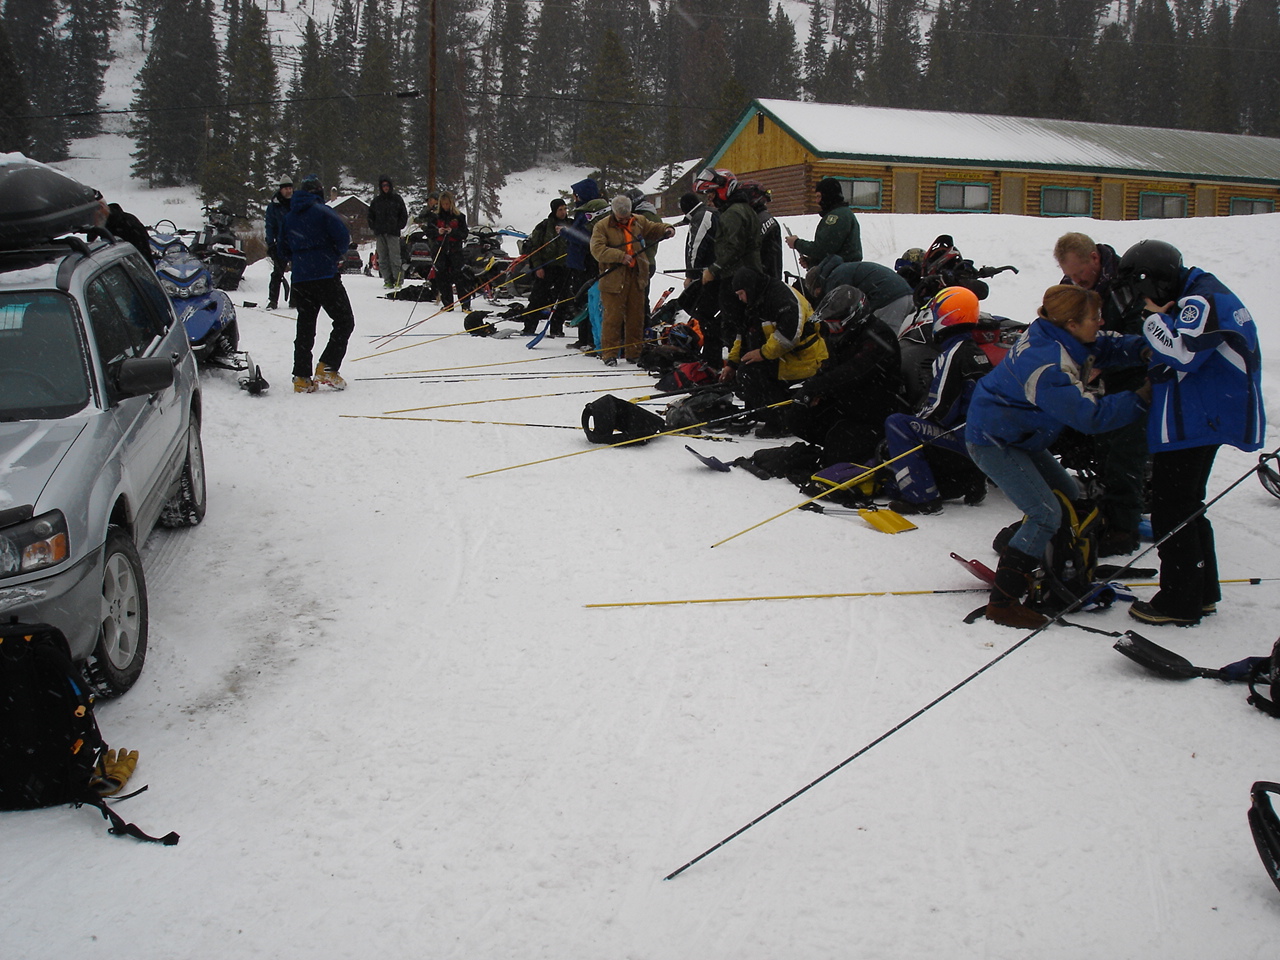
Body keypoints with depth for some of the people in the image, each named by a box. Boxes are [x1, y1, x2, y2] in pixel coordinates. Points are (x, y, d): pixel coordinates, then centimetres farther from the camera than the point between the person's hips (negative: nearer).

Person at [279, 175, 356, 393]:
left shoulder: (289, 217, 13)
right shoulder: (322, 212, -5)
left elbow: (284, 250, 16)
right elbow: (343, 237, -13)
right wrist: (337, 255, 5)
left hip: (300, 279, 6)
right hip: (325, 276, -6)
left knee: (305, 327, 11)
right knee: (344, 321, 3)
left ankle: (302, 377, 6)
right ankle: (327, 368, -8)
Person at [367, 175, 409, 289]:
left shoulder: (397, 199, 5)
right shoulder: (376, 200, 13)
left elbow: (404, 215, 8)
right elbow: (370, 215, 22)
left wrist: (398, 227, -1)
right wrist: (374, 227, 10)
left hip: (393, 233, -4)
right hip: (379, 234, 4)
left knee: (394, 257, -10)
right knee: (382, 258, 1)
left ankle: (398, 280, -7)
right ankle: (388, 280, 5)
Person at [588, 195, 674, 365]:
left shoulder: (639, 222, 11)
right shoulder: (602, 226, -4)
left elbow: (654, 229, 26)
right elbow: (597, 250, -15)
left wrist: (667, 229, 4)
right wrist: (620, 256, -24)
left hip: (637, 277, 5)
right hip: (613, 279, -5)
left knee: (636, 316, 9)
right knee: (613, 317, -6)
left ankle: (634, 352, 18)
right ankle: (609, 353, 1)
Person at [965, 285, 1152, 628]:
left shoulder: (1058, 340, -3)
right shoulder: (1047, 364, -31)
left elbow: (1111, 348, 8)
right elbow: (1090, 416, -31)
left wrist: (1146, 346, -11)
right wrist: (1140, 397, -24)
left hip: (1022, 437, 11)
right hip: (992, 441, -11)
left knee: (1070, 498, 16)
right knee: (1046, 514, -15)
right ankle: (1002, 602, -10)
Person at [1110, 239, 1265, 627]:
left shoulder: (1202, 300, -16)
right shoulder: (1197, 298, 16)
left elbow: (1183, 352, -29)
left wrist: (1155, 320, -16)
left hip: (1193, 424, -11)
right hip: (1204, 419, 11)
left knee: (1171, 511, -4)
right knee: (1188, 507, 19)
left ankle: (1180, 601, 3)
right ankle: (1202, 592, 28)